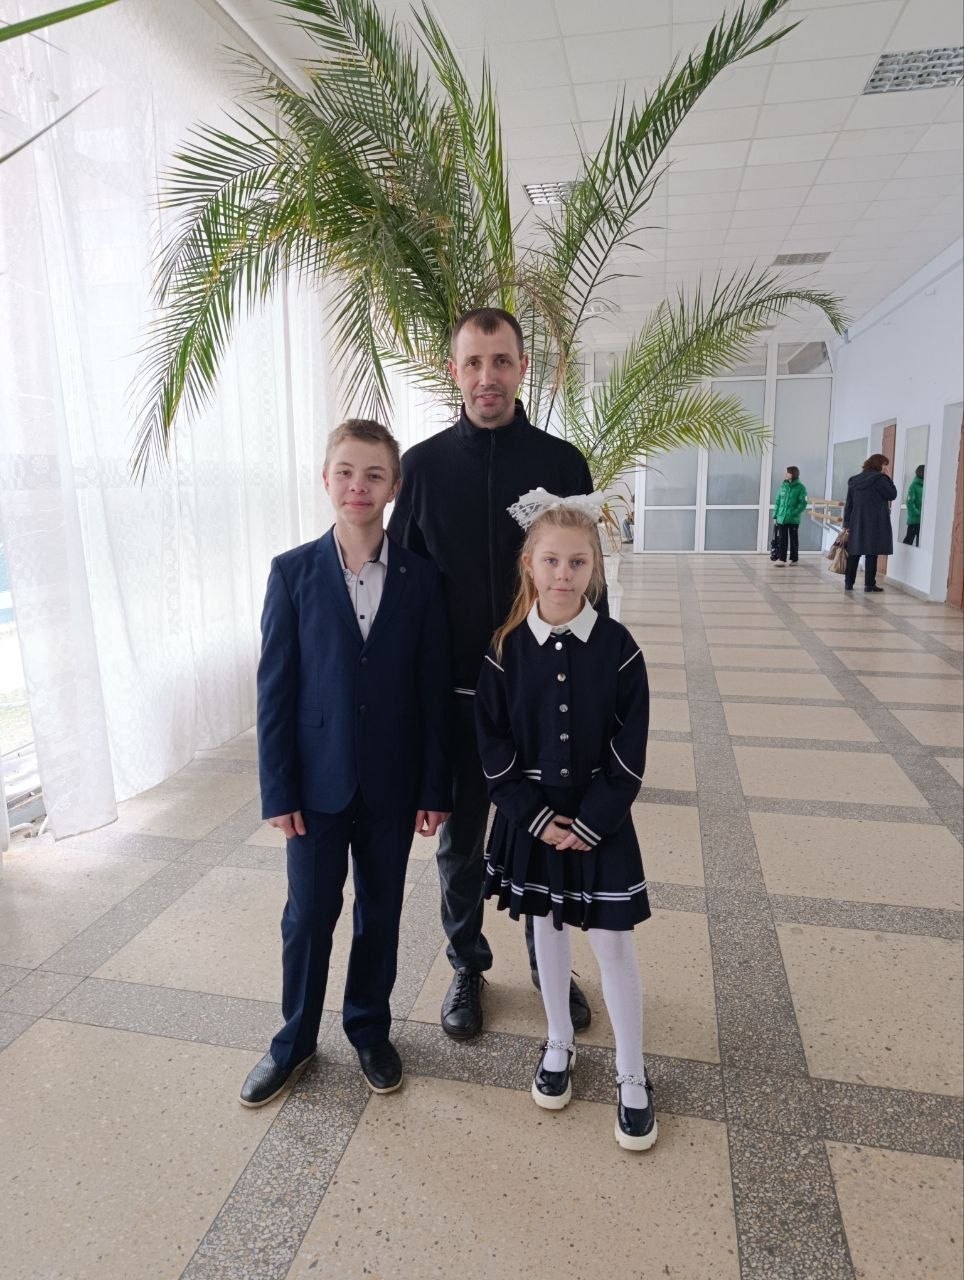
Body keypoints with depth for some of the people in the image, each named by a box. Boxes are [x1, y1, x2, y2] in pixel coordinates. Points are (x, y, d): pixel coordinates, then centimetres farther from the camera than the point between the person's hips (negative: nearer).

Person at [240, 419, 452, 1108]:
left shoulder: (421, 578, -4)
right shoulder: (293, 572, -6)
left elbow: (435, 690, -3)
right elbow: (274, 688, -5)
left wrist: (436, 788, -3)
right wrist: (278, 789, -7)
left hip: (393, 782, 1)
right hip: (317, 779, 0)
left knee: (380, 911, 16)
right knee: (309, 913, 13)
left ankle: (370, 1028, 40)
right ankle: (295, 1041, 36)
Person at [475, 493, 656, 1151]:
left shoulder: (617, 647, -10)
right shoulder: (506, 649, -8)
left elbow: (629, 753, -8)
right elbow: (494, 746, -6)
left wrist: (590, 822, -13)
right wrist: (539, 818, -11)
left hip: (601, 818, -1)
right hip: (530, 817, 2)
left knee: (613, 941, 7)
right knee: (548, 929, 18)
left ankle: (632, 1076, 27)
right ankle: (560, 1044, 40)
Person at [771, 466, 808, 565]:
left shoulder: (800, 487, -5)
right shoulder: (783, 486, 7)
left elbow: (803, 503, -8)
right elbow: (777, 502, 9)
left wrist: (794, 513, -18)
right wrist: (775, 515, 4)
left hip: (794, 519, -3)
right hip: (781, 518, 3)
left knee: (794, 539, 8)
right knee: (782, 539, 3)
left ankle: (794, 559, 18)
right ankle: (781, 558, 7)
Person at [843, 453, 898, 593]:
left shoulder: (854, 480, 11)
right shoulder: (879, 478, -8)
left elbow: (848, 504, 11)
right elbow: (892, 495, -3)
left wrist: (846, 523, 12)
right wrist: (888, 479, 5)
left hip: (856, 523, 6)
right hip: (875, 523, -5)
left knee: (854, 553, 8)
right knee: (871, 553, -2)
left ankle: (848, 583, 9)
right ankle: (869, 584, 0)